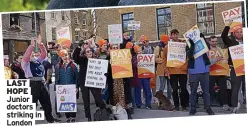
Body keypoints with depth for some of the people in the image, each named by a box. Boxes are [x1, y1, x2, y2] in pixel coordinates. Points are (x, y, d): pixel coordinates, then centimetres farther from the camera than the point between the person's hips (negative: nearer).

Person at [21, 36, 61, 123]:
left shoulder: (38, 61, 21)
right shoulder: (26, 63, 3)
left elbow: (44, 54, 13)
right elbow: (26, 55, -16)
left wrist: (40, 44, 2)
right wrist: (32, 45, -18)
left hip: (41, 83, 7)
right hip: (32, 84, -7)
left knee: (46, 101, 14)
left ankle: (50, 118, 26)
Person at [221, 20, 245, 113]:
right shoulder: (231, 42, 3)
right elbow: (223, 36, -9)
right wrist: (228, 25, -13)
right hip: (235, 68, -2)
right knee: (235, 89, 1)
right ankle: (235, 107, 6)